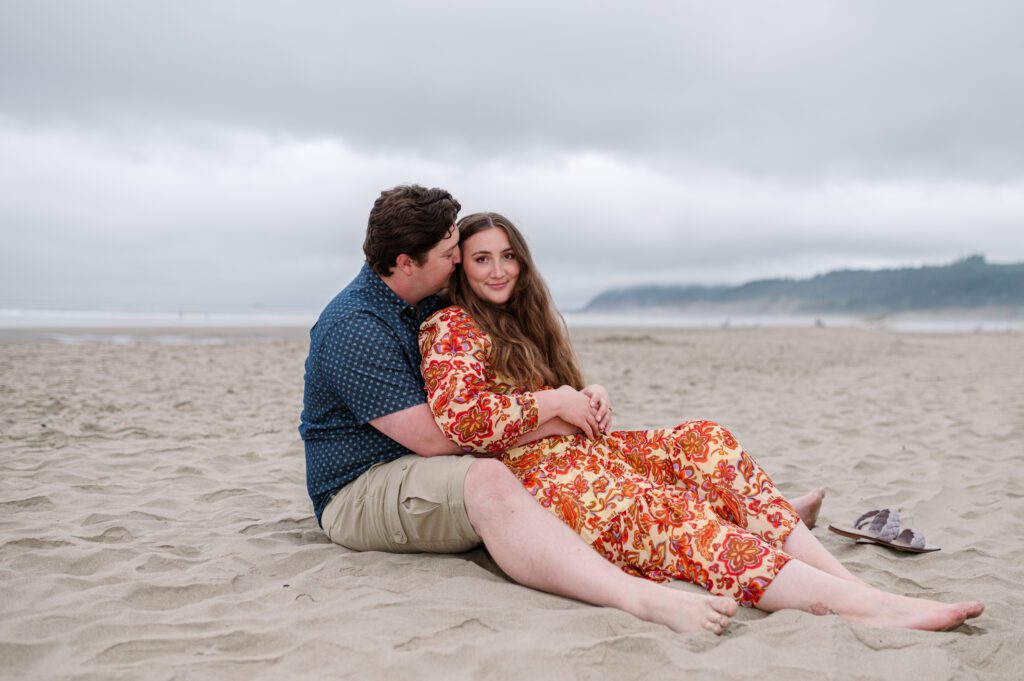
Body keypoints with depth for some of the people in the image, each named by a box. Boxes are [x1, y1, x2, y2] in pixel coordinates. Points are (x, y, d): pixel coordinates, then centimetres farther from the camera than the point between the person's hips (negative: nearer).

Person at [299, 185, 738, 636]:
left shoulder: (431, 304, 11)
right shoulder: (353, 328, -18)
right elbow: (432, 437, -24)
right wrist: (549, 421, -18)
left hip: (430, 472, 9)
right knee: (487, 480, -38)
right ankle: (640, 600, -55)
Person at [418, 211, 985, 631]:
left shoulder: (527, 322, 24)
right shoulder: (450, 329, -1)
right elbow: (460, 421, -18)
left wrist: (588, 399, 1)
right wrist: (556, 404, -12)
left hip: (583, 447, 8)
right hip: (537, 475, -8)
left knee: (703, 441, -17)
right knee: (664, 511, -31)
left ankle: (849, 580, -28)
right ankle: (863, 605, -43)